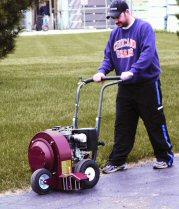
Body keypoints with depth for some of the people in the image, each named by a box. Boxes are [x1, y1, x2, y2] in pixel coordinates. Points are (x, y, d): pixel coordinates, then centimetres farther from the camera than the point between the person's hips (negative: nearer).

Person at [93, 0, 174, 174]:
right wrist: (102, 71, -10)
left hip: (147, 84, -6)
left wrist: (132, 71, -35)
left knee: (155, 123, 4)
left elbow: (148, 53, -24)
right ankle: (117, 161, 14)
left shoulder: (144, 28, -12)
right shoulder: (115, 33, 8)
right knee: (122, 125, 8)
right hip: (125, 88, 6)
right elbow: (108, 58, 11)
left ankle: (165, 157, 18)